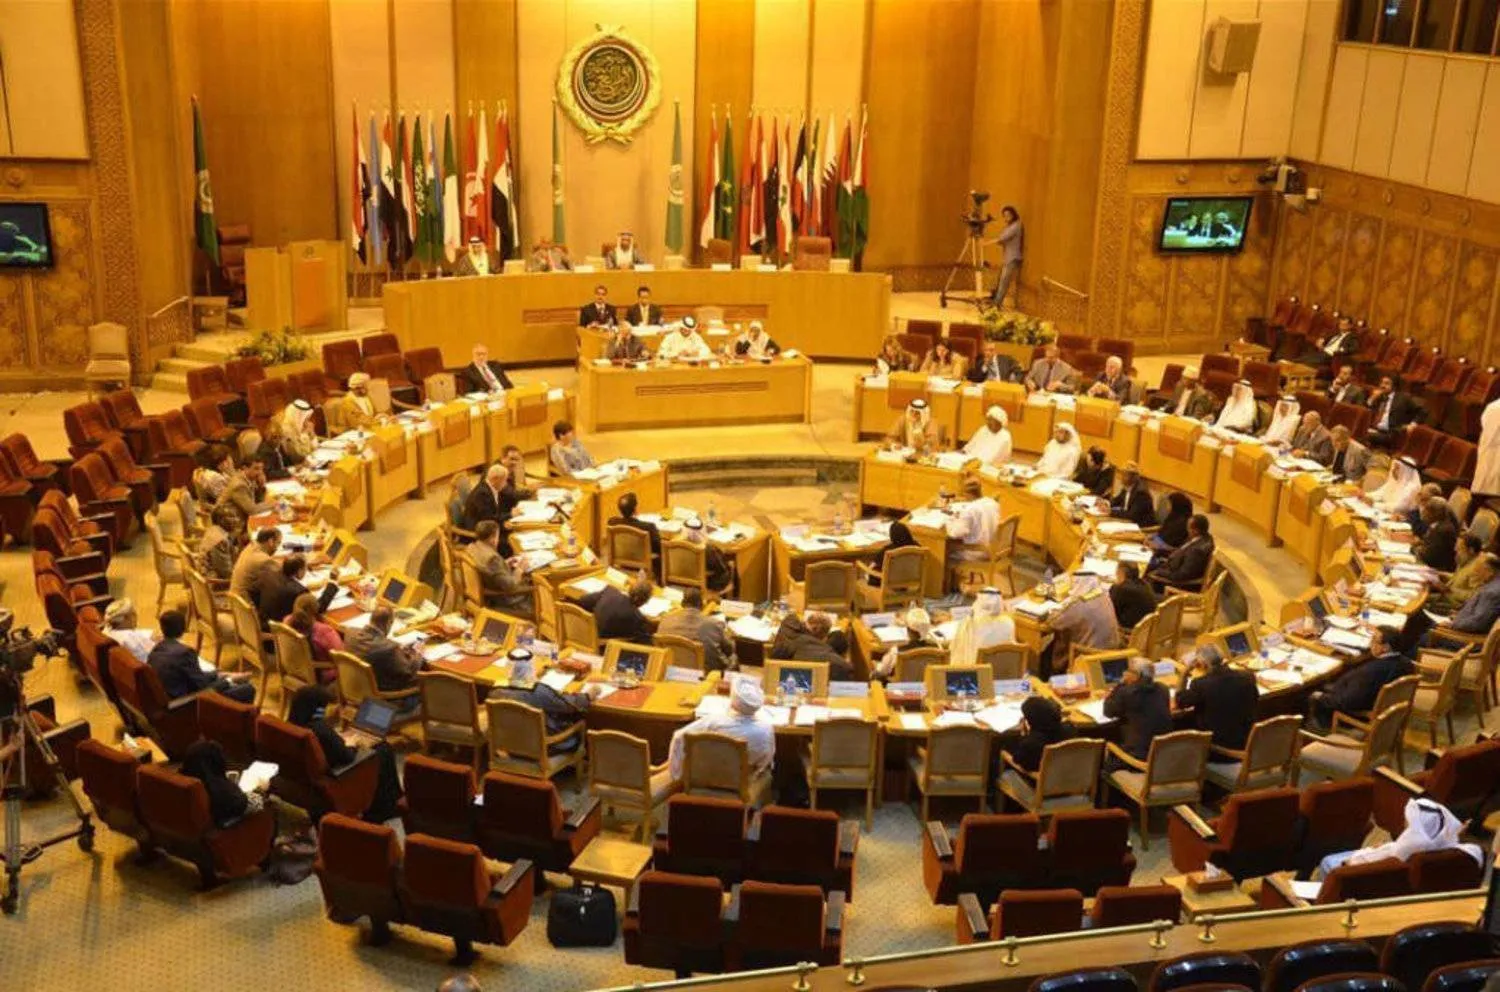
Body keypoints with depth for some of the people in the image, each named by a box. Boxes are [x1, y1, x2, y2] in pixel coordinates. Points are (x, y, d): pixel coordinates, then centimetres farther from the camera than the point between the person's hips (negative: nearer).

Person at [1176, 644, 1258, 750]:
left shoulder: (1201, 683, -22)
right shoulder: (1247, 676, -10)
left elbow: (1180, 702, -2)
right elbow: (1256, 698, 12)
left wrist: (1189, 676, 6)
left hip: (1217, 743, -4)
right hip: (1247, 740, 4)